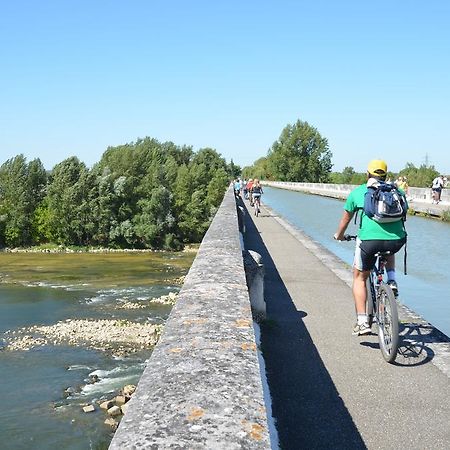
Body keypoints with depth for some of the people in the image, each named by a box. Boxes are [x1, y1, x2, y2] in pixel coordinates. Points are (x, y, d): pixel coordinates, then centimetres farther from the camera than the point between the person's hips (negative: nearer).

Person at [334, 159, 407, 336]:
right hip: (397, 240, 2)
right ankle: (391, 281, 17)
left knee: (359, 278, 19)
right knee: (389, 252, 40)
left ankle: (362, 322, 11)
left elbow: (345, 219, 27)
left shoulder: (358, 192, 17)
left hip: (369, 240, -2)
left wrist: (339, 235, 46)